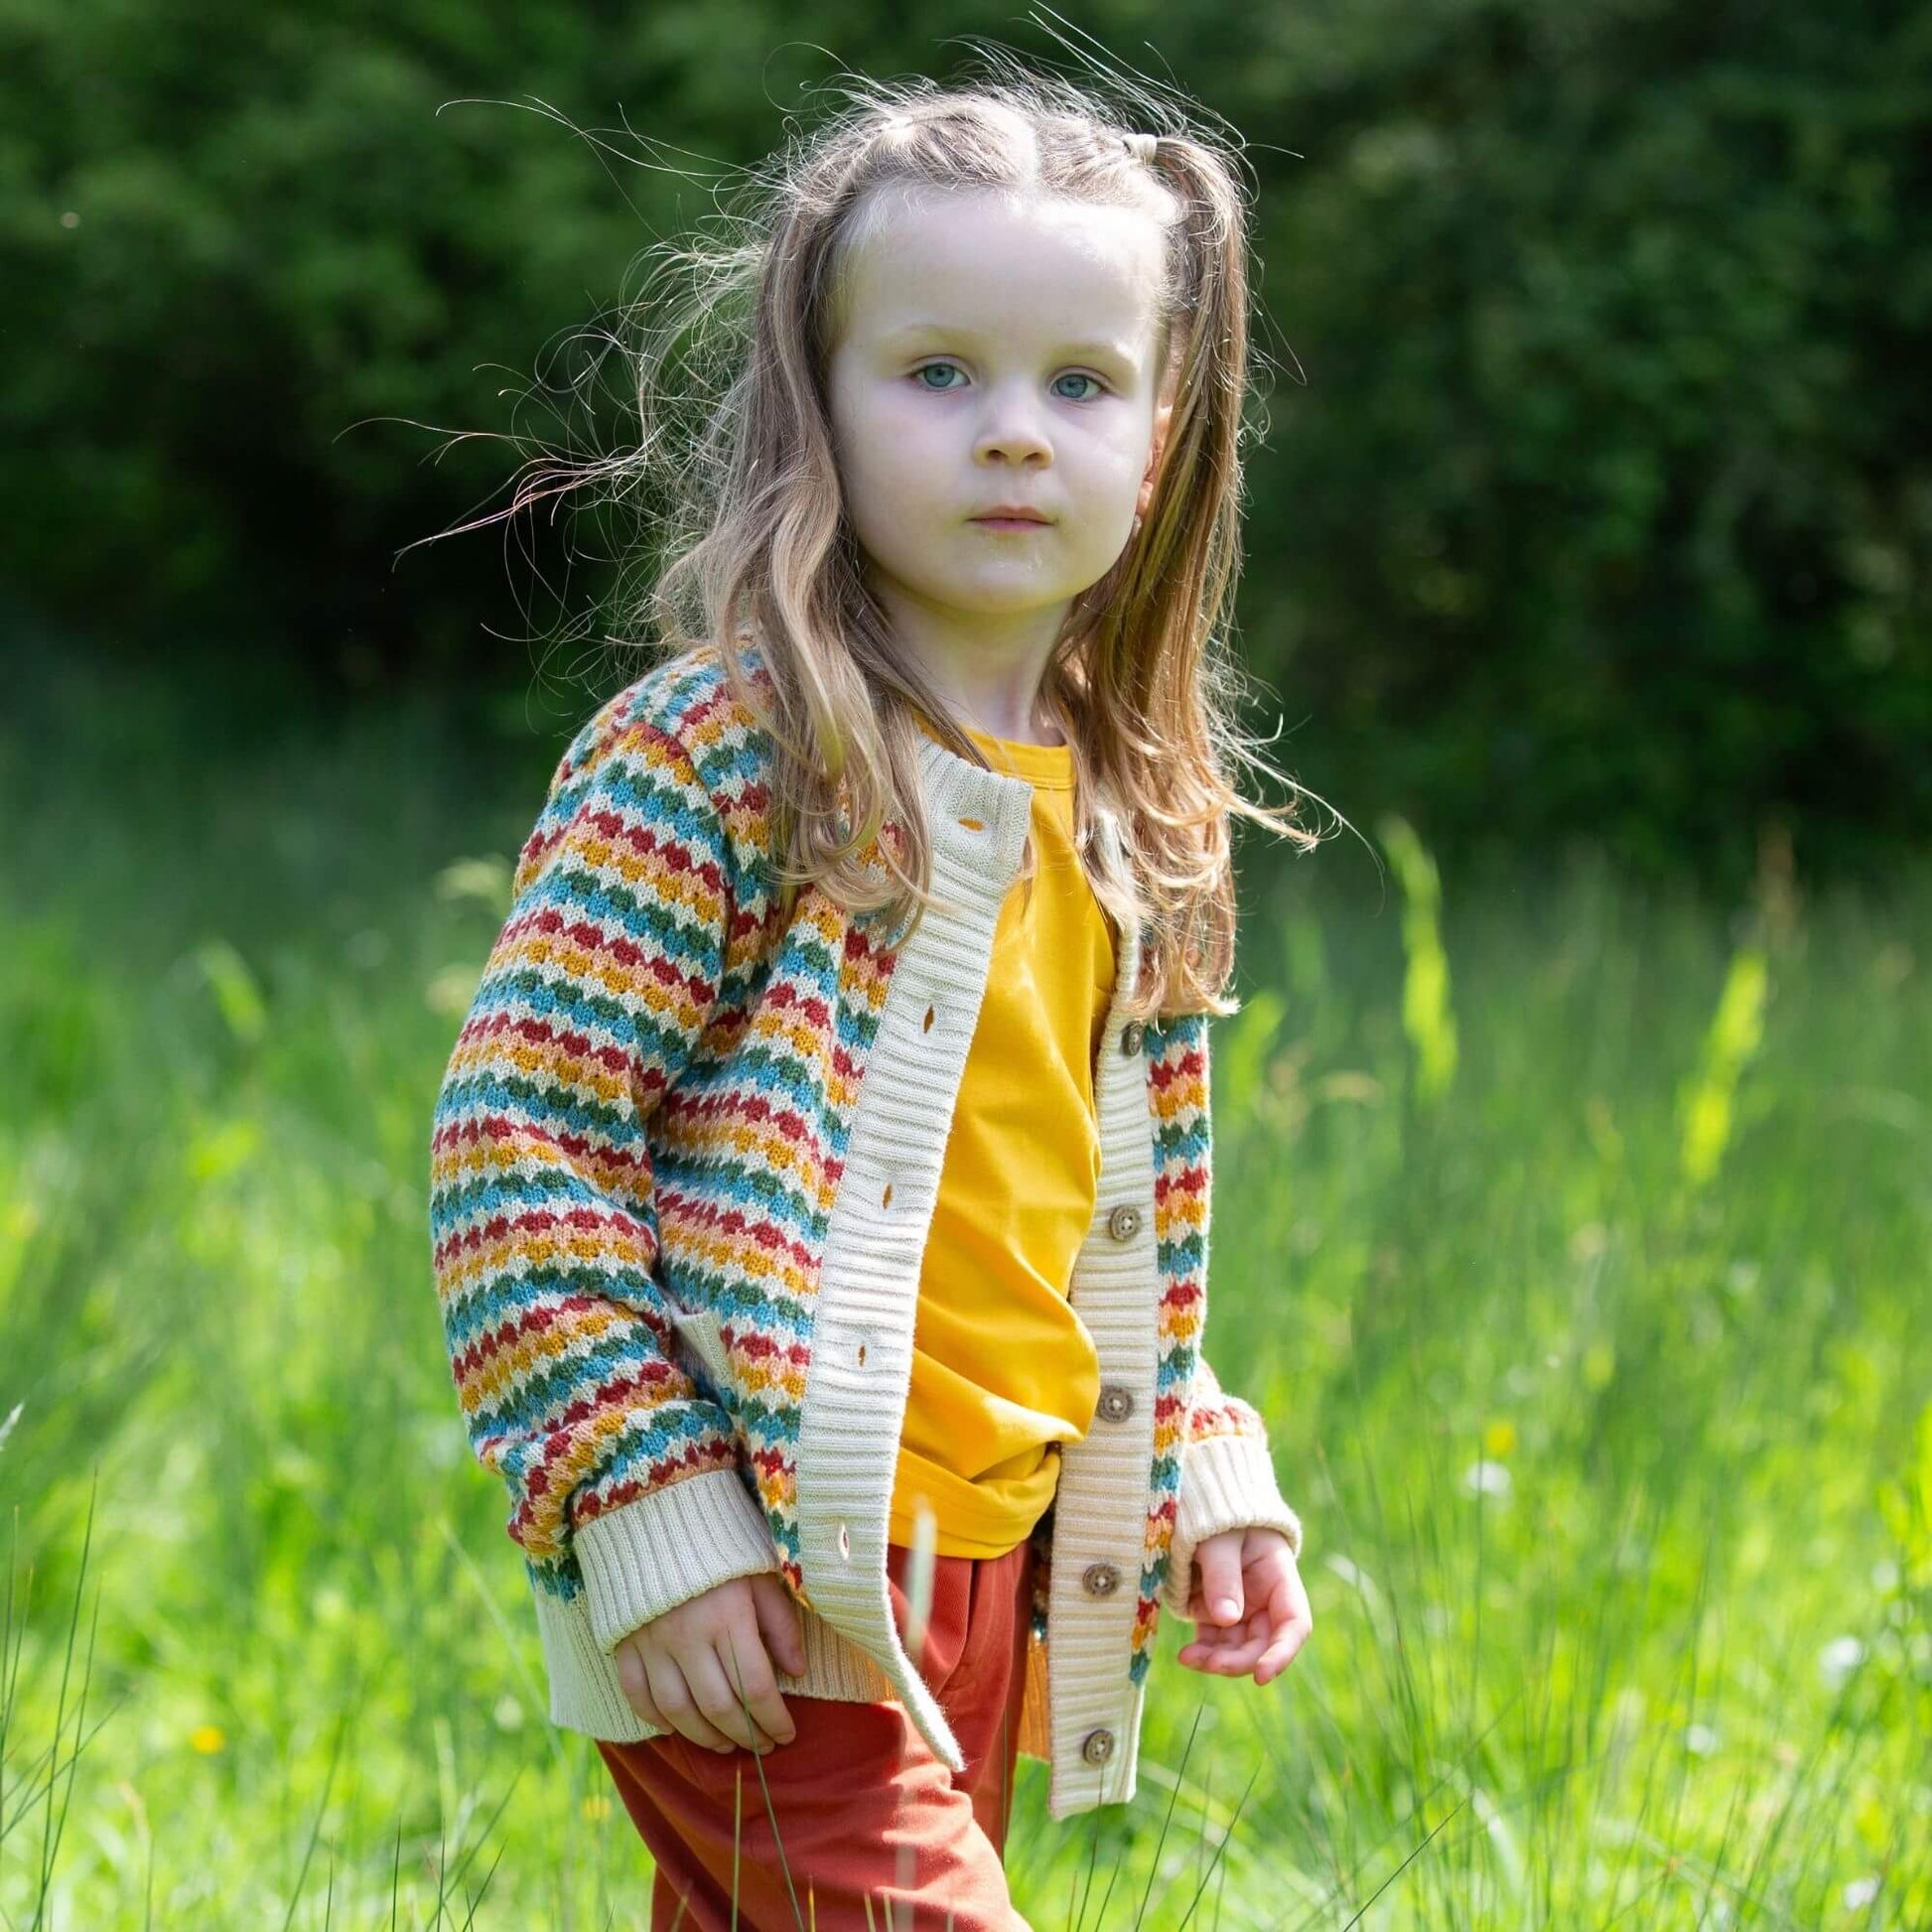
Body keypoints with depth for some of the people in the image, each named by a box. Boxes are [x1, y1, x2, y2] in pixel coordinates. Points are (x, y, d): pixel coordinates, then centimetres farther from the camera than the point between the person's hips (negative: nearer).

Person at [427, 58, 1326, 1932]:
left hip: (993, 1580, 8)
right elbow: (510, 1143, -15)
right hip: (764, 1583, -7)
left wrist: (1198, 1475, 14)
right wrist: (649, 1504, -19)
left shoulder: (1131, 821, 11)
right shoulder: (713, 759, -12)